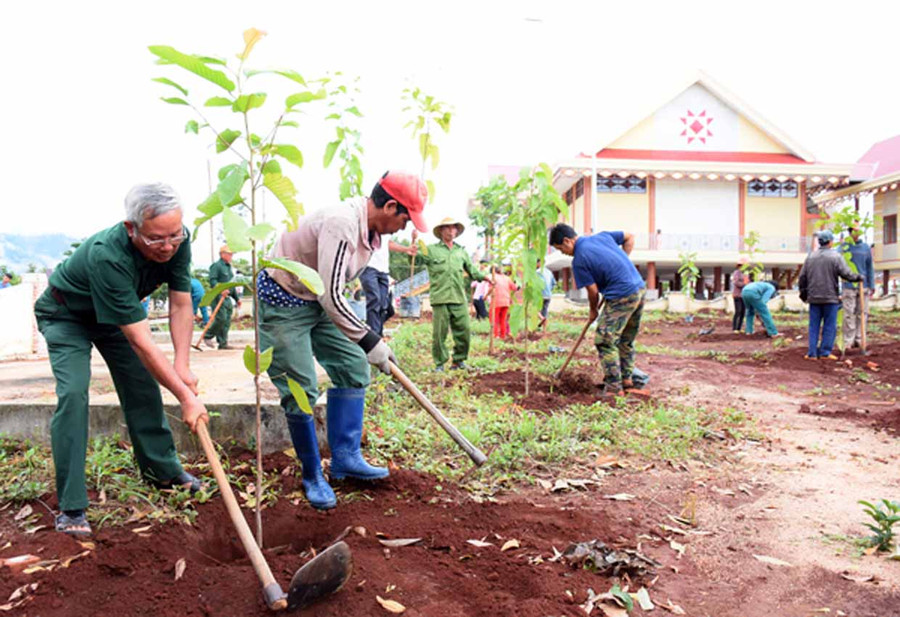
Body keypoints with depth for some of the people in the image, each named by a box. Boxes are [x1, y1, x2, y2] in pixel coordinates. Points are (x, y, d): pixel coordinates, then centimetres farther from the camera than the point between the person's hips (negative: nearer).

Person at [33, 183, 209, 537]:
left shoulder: (176, 241, -26)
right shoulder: (107, 256, -43)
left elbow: (180, 305, -16)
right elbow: (141, 342, -43)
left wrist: (182, 365, -26)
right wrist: (185, 396, -41)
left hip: (114, 312, 6)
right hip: (66, 316, -6)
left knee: (142, 385, 4)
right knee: (73, 393, -19)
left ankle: (162, 470, 21)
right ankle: (70, 506, -11)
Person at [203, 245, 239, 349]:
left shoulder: (229, 267, 23)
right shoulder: (216, 266, -5)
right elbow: (212, 280, -18)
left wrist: (237, 298, 26)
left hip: (227, 297, 9)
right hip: (218, 296, -8)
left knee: (227, 321, 4)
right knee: (221, 318, -14)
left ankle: (223, 343, 8)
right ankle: (207, 336, 3)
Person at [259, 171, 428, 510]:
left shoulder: (370, 230, 0)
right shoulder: (342, 223, -30)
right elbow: (332, 297, -32)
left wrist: (371, 339, 18)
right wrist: (369, 341, -24)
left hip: (318, 301, 9)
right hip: (281, 303, -9)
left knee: (354, 367, 5)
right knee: (301, 392, -7)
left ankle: (345, 457, 13)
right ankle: (312, 476, 11)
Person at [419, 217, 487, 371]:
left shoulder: (461, 251, 22)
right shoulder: (431, 250, 10)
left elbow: (472, 271, 26)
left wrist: (483, 277, 12)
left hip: (459, 299, 3)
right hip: (440, 299, -3)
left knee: (464, 331, 1)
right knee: (439, 333, -3)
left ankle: (458, 360, 17)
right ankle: (440, 363, 10)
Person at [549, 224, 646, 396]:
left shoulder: (579, 261, -10)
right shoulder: (602, 236, 10)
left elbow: (593, 291, -6)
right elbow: (629, 238, 21)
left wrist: (593, 311, 13)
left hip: (621, 297, -9)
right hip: (639, 288, 9)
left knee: (605, 341, -2)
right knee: (626, 340, 20)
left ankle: (615, 388, -2)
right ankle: (627, 379, 29)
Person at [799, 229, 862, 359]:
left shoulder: (811, 256, 5)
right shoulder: (835, 256, -7)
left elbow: (802, 277, 8)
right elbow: (846, 274, -11)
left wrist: (803, 292, 19)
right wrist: (858, 277, 8)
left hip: (814, 297, 4)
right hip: (830, 297, -4)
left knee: (814, 326, 8)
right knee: (829, 326, 5)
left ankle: (812, 353, 6)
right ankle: (825, 352, 5)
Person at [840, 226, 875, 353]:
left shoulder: (865, 247, 7)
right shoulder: (844, 246, -1)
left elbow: (870, 267, 12)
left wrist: (872, 285, 9)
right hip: (849, 287, -3)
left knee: (862, 314, 5)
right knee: (849, 314, -4)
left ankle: (859, 339, 12)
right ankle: (848, 341, 1)